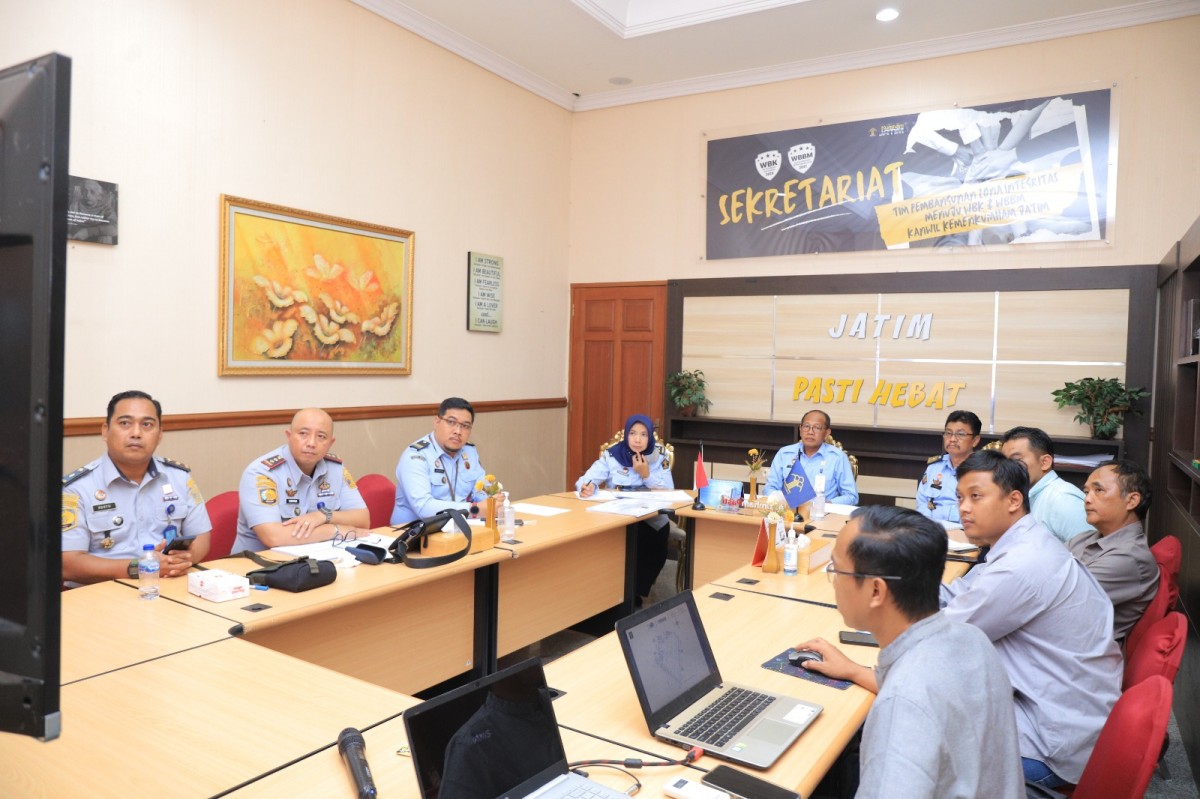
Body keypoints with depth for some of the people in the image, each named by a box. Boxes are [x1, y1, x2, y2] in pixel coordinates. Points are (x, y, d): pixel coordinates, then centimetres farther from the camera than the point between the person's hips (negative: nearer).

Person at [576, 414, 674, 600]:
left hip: (651, 519, 0)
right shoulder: (611, 455, -1)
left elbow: (669, 492, -2)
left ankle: (636, 592, -4)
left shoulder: (659, 457, 2)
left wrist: (646, 475, -16)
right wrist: (588, 487, -33)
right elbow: (586, 480, -9)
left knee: (650, 543, -29)